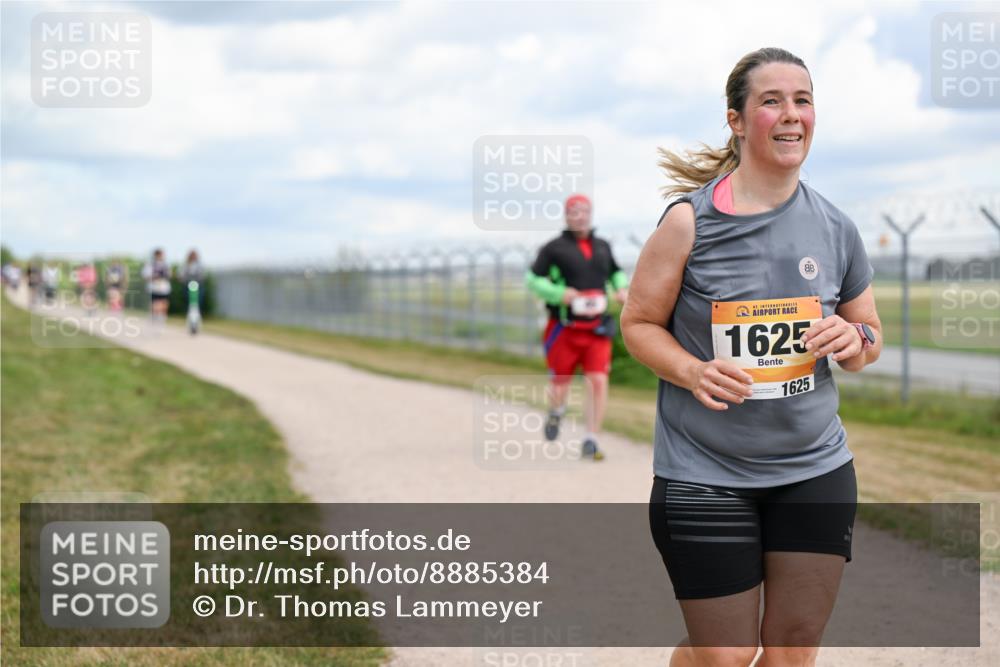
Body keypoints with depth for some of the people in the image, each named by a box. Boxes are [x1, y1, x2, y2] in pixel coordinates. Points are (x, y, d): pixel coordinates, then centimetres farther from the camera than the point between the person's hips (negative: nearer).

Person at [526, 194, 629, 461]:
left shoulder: (602, 246, 12)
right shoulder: (554, 248, -2)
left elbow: (616, 271, 29)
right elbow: (533, 279, -3)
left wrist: (622, 287, 8)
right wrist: (559, 293, -18)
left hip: (597, 329, 3)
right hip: (564, 329, -2)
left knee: (598, 381, -11)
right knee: (560, 385, 5)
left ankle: (591, 441, -3)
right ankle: (557, 412, 42)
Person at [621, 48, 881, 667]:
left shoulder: (836, 227, 3)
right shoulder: (690, 221, -8)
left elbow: (870, 337, 15)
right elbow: (639, 323, 0)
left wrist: (854, 340, -9)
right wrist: (694, 371, -19)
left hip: (816, 470, 4)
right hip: (704, 474, -3)